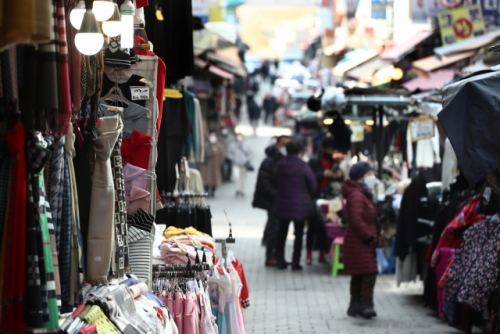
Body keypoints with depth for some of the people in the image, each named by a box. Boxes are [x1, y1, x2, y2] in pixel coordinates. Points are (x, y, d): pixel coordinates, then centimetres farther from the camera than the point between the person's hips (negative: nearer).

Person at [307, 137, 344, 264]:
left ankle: (323, 254, 11)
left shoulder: (334, 163, 11)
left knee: (324, 227, 5)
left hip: (328, 198, 4)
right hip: (315, 198, -4)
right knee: (313, 225, -1)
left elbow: (340, 180, 12)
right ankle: (309, 254, 6)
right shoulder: (314, 162, -3)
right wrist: (323, 175, -25)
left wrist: (339, 175, -11)